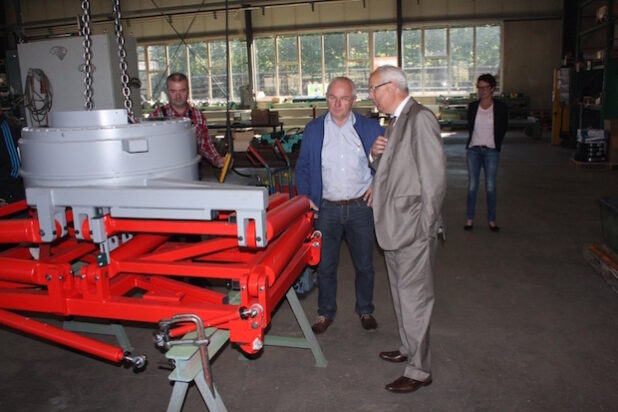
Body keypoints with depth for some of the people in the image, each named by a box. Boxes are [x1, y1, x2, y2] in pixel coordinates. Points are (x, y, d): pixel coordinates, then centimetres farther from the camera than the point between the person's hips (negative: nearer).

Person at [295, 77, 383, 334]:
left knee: (364, 264, 12)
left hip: (360, 206, 0)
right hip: (327, 208, 0)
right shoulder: (313, 129, 2)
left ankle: (365, 310, 33)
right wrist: (304, 196, -4)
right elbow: (302, 166, 7)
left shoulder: (370, 128, -1)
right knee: (325, 265, 8)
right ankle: (325, 313, 27)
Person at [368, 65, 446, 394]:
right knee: (400, 294, 21)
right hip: (393, 226, 10)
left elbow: (435, 175, -19)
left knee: (414, 298, 0)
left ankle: (419, 370, 14)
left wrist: (426, 224, -17)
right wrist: (376, 155, 0)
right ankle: (408, 349, 38)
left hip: (413, 229, -10)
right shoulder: (395, 121, 14)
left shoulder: (420, 118, -16)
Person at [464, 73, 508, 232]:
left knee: (491, 187, 1)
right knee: (472, 186, 3)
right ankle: (470, 219, 11)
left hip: (491, 151, -1)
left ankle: (492, 220, 12)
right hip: (473, 150, 2)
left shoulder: (500, 107, -1)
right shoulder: (472, 106, 4)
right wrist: (477, 142, 12)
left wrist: (494, 145, 8)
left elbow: (502, 130, 7)